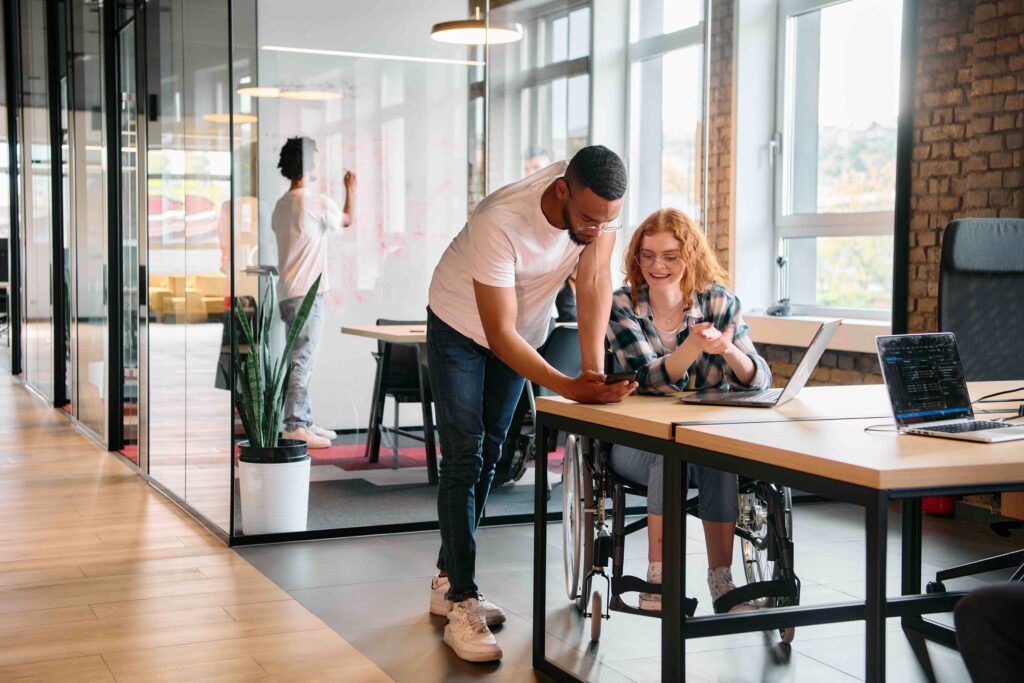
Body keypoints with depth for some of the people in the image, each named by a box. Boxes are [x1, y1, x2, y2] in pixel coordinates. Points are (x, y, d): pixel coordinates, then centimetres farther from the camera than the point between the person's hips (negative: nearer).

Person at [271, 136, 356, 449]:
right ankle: (294, 427, -9)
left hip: (287, 292, 9)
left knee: (300, 360, 13)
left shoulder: (281, 205, 12)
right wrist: (350, 189, 25)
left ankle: (305, 421, 19)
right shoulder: (317, 203, -11)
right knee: (302, 361, -8)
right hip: (307, 293, -9)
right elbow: (346, 220, 8)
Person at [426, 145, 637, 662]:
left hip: (525, 326, 6)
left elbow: (595, 281, -23)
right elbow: (500, 333, -36)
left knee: (489, 452, 12)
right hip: (462, 325, -6)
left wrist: (594, 369, -33)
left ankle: (447, 579, 25)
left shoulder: (599, 202, -27)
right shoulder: (500, 223, -40)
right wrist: (569, 388, -44)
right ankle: (462, 605, -9)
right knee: (464, 456, -12)